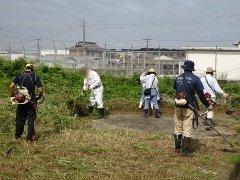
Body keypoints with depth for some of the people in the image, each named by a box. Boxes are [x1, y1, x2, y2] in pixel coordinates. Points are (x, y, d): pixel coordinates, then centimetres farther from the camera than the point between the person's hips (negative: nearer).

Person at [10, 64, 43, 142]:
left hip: (21, 101, 2)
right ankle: (30, 138, 9)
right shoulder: (35, 77, -3)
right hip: (31, 102, -2)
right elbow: (40, 90, -11)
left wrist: (13, 96, 4)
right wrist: (38, 97, 5)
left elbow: (11, 86, -8)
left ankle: (17, 136, 23)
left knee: (20, 119, 14)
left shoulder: (19, 76, 2)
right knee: (31, 120, 7)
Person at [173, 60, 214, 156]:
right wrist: (208, 105, 5)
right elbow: (201, 94, -6)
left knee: (178, 128, 14)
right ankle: (185, 150, 4)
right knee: (187, 129, 2)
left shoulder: (178, 78, 4)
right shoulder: (195, 79, -7)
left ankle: (177, 148, 25)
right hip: (188, 108, -4)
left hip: (178, 107, 4)